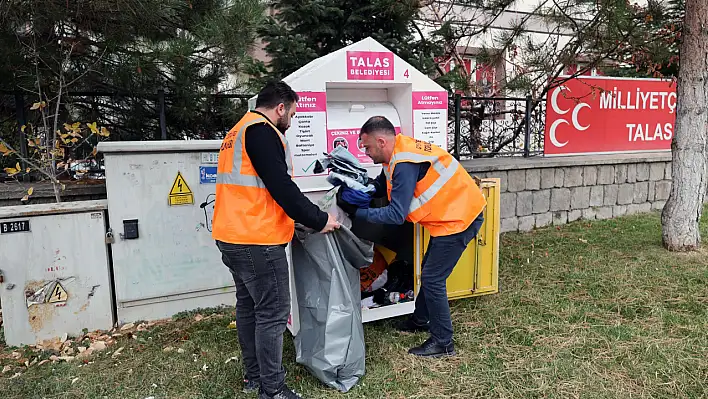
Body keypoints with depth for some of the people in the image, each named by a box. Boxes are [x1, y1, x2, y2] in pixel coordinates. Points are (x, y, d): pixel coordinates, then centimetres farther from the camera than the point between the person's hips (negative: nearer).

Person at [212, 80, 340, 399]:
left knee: (248, 306, 18)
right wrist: (318, 220, -11)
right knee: (273, 313, -2)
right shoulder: (261, 131, -13)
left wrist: (298, 217, 22)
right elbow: (281, 187, -20)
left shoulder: (238, 132, 20)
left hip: (234, 237, 11)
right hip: (257, 241, -10)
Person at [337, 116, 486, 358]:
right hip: (454, 214, 10)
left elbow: (396, 214, -28)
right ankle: (420, 320, 40)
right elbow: (381, 186, 10)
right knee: (429, 272, 21)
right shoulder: (399, 153, 3)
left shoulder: (404, 164, -27)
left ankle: (442, 343, 10)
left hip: (459, 219, -10)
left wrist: (356, 212, -22)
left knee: (432, 278, -4)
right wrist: (354, 190, -7)